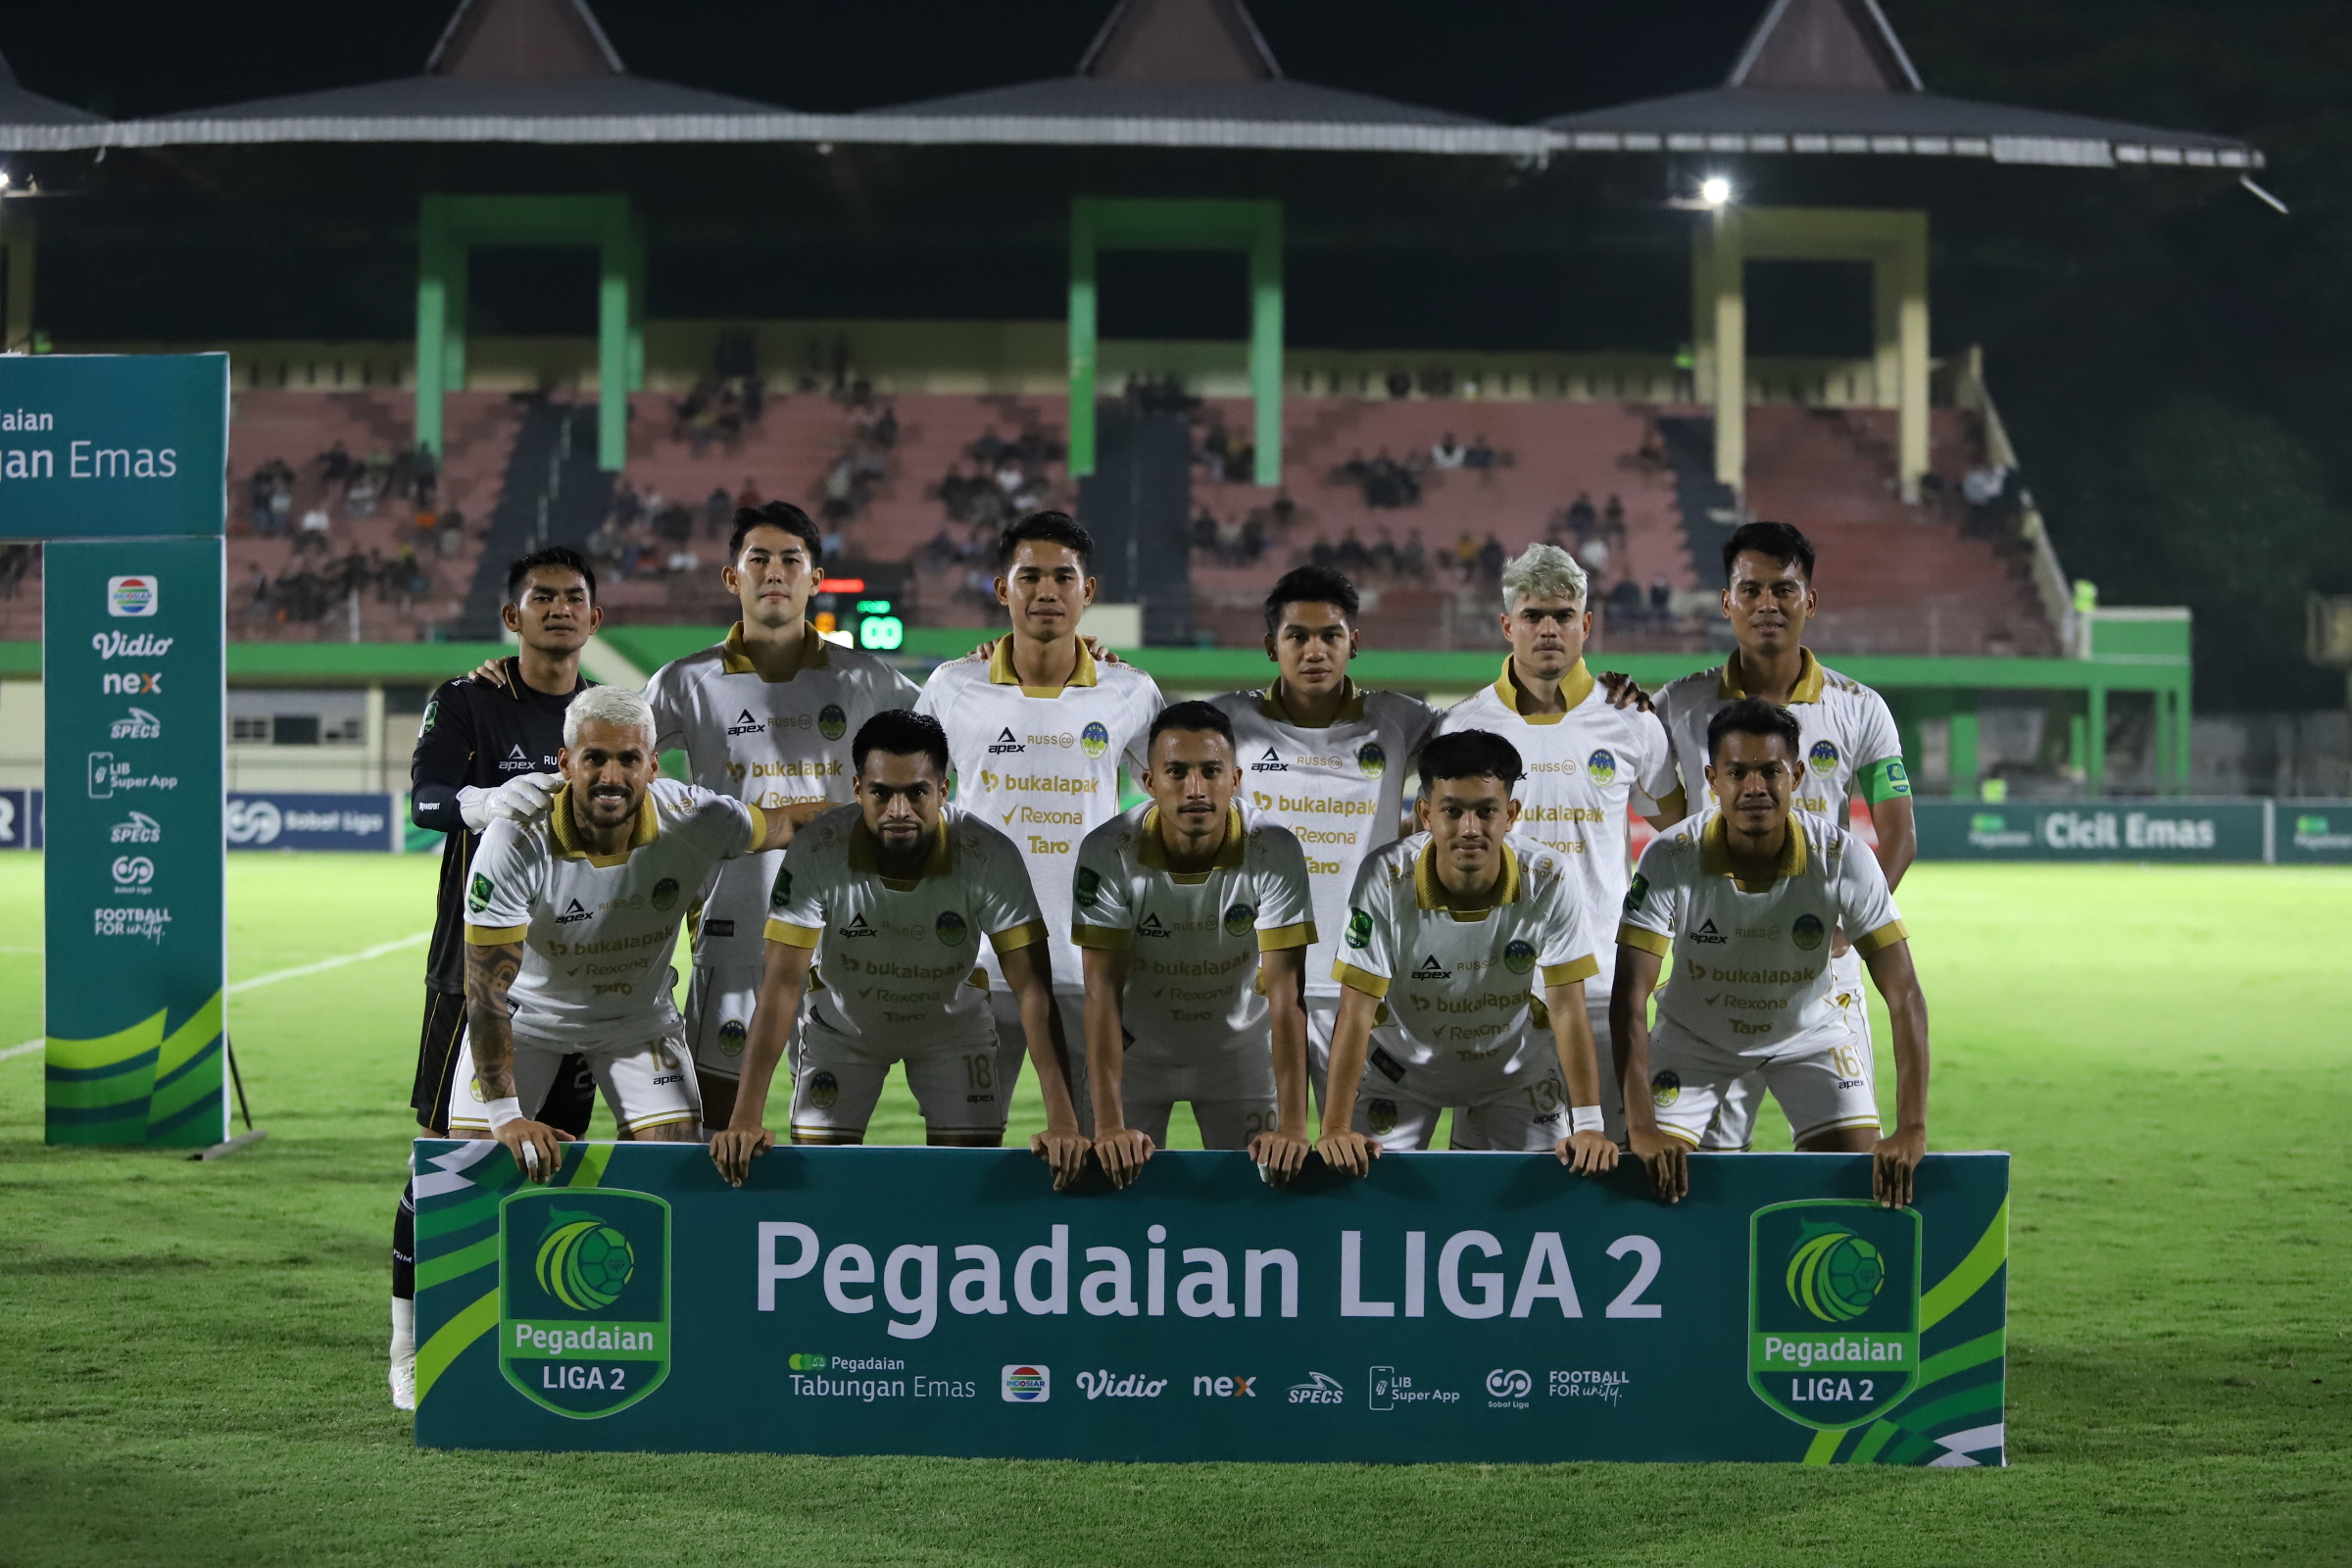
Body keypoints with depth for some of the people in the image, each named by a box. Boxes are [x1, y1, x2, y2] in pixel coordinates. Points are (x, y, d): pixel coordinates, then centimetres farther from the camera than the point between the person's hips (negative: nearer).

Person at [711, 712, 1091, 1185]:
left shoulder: (990, 856, -31)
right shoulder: (818, 851, -31)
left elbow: (1032, 987, -30)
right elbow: (782, 984, -30)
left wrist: (1062, 1123, -39)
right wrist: (746, 1119, -37)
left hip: (952, 1024, 0)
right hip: (841, 1026, 0)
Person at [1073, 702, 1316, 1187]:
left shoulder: (1274, 851, -25)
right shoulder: (1108, 853, -26)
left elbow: (1286, 993, -27)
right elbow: (1102, 990, -27)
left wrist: (1293, 1127, -35)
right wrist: (1108, 1126, -36)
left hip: (1240, 1045, 0)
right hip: (1136, 1047, 0)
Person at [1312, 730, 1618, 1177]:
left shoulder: (1548, 880, -26)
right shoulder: (1386, 877, -28)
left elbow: (1568, 1011, -22)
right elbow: (1357, 1011, -25)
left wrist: (1588, 1126, -30)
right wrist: (1336, 1129, -32)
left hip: (1516, 1063, 0)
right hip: (1405, 1062, 0)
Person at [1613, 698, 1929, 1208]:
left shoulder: (1842, 858, -28)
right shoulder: (1670, 860, -30)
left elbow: (1904, 998, -27)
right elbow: (1630, 998, -31)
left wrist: (1911, 1130, -36)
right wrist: (1641, 1130, -42)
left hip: (1810, 1032, 1)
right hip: (1693, 1034, 0)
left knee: (1864, 1183, -13)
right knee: (1649, 1178, -14)